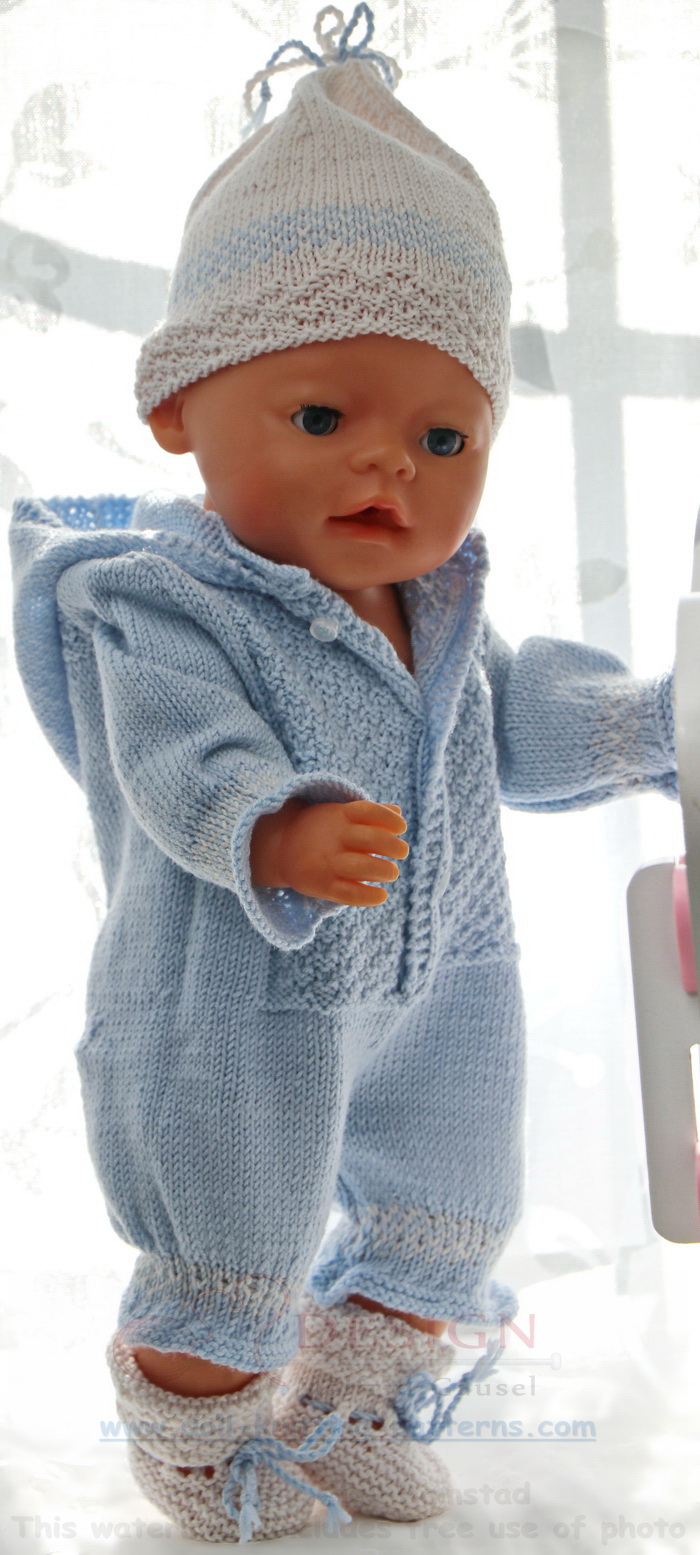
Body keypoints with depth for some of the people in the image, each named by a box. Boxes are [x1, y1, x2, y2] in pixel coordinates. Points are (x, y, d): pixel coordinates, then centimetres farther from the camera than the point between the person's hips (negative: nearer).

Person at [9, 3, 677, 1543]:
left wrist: (654, 723, 4)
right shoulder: (163, 605, -22)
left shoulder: (441, 608, 2)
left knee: (446, 1230, 24)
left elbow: (511, 723, 14)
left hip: (437, 1001, 8)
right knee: (232, 1271, 11)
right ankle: (192, 1424, 41)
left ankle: (352, 1391, 49)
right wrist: (279, 835, -55)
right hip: (233, 1018, -7)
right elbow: (183, 761, -35)